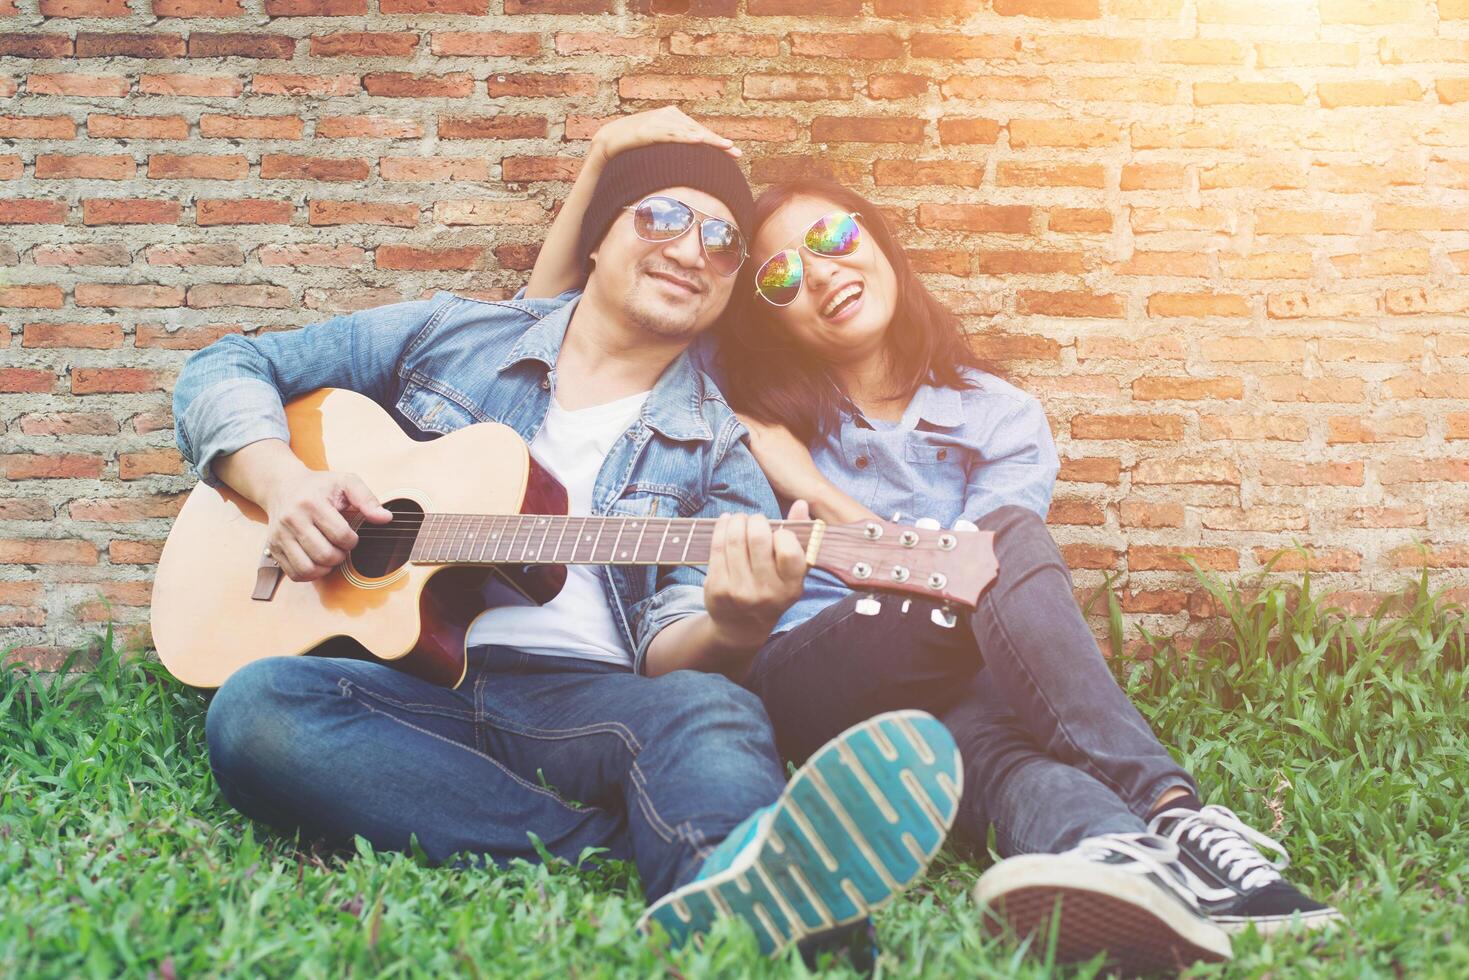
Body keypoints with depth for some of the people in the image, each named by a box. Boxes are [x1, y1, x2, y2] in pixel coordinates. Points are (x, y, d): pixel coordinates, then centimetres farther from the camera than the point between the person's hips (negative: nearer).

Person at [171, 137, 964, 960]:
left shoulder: (718, 457, 11)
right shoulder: (447, 336, 14)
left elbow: (667, 645, 1)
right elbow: (229, 369, 18)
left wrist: (732, 629, -24)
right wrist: (281, 479, -3)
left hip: (586, 699, -1)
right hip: (402, 685, 1)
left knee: (713, 710, -32)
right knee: (256, 706, -31)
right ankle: (625, 845, -37)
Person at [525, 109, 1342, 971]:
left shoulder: (1001, 421, 10)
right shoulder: (749, 397, 13)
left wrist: (813, 488, -4)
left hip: (942, 683, 2)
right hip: (791, 674, -2)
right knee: (1009, 542, -31)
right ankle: (1174, 815, -50)